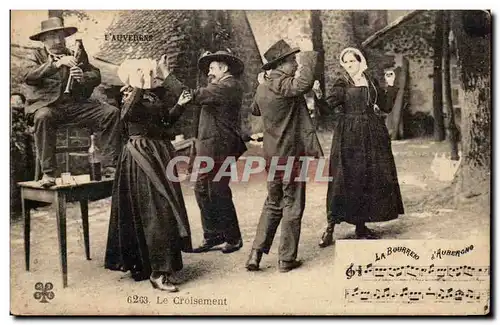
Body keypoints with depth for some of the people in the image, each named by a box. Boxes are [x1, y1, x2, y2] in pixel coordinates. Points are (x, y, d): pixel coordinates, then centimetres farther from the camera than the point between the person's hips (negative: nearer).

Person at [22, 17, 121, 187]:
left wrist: (83, 76, -15)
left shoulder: (74, 55, 18)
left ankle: (109, 166, -16)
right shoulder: (36, 56, 11)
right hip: (47, 105, -3)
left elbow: (96, 76, 8)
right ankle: (48, 173, -33)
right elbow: (29, 76, -10)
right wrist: (56, 64, -21)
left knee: (112, 112, -16)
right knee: (43, 116, -38)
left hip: (75, 104, 3)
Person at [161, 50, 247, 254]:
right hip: (210, 148, 10)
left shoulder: (227, 86, -15)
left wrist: (167, 74, -16)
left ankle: (233, 238, 11)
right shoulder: (226, 86, 18)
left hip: (219, 148, -10)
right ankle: (213, 235, 19)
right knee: (202, 190, 11)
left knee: (218, 192, -3)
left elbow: (193, 96, -21)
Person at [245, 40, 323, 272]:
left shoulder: (262, 88, 9)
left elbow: (255, 110, 28)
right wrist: (310, 58, -21)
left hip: (271, 156, 8)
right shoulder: (282, 85, -17)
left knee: (272, 205, 18)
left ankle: (255, 254, 16)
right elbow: (304, 84, -37)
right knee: (292, 207, 5)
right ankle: (287, 259, 13)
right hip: (291, 155, -8)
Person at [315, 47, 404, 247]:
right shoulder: (342, 85, 0)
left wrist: (390, 86, 6)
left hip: (372, 137, 5)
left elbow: (386, 106, 13)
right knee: (345, 180, -9)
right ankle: (331, 227, -3)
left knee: (370, 179, 6)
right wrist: (318, 94, -31)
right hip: (349, 138, -5)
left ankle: (361, 226, 17)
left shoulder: (372, 83, 13)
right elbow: (328, 105, -14)